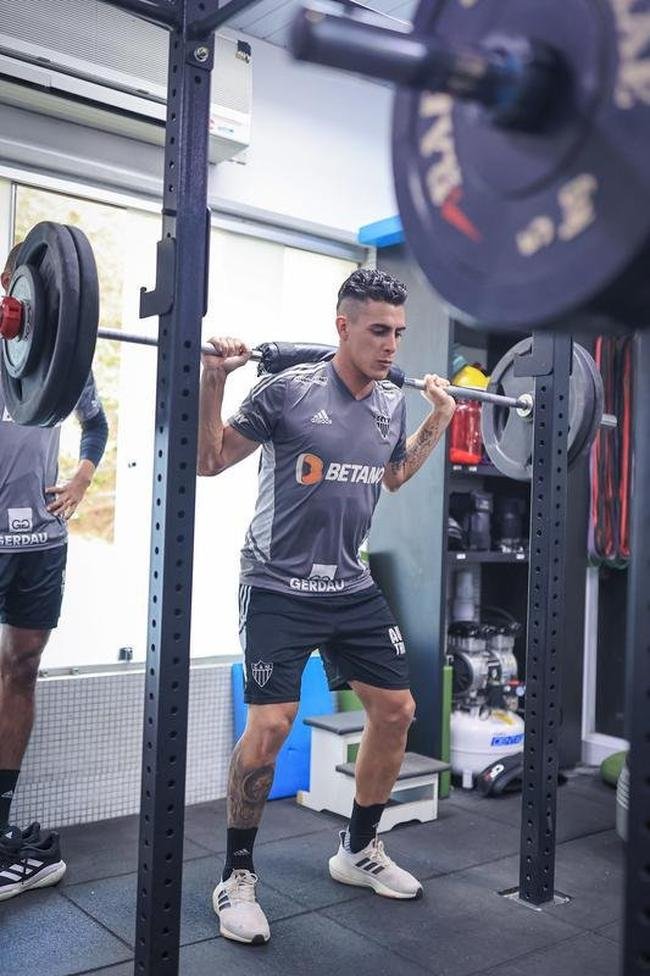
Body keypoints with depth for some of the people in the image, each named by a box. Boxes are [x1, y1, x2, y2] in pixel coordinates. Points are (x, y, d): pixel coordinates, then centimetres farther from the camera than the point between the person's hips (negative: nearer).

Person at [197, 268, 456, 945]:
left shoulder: (392, 404, 4)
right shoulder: (289, 390, -14)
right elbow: (209, 461, -6)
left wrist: (437, 424, 16)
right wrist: (212, 381, -19)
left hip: (351, 588, 7)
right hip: (279, 588, -6)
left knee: (396, 710, 7)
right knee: (270, 725, -15)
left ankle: (358, 851, 28)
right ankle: (236, 877, 9)